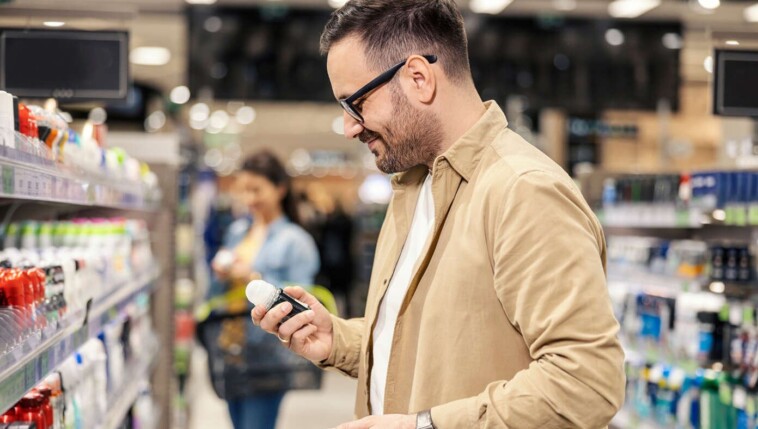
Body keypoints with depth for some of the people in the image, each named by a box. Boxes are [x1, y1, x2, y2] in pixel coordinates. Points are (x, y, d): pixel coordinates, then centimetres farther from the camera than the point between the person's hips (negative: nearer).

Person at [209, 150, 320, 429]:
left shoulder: (296, 241, -8)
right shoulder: (237, 231, 11)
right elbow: (217, 294, 18)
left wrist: (255, 279, -20)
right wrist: (222, 277, -4)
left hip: (266, 357, -7)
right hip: (231, 351, 7)